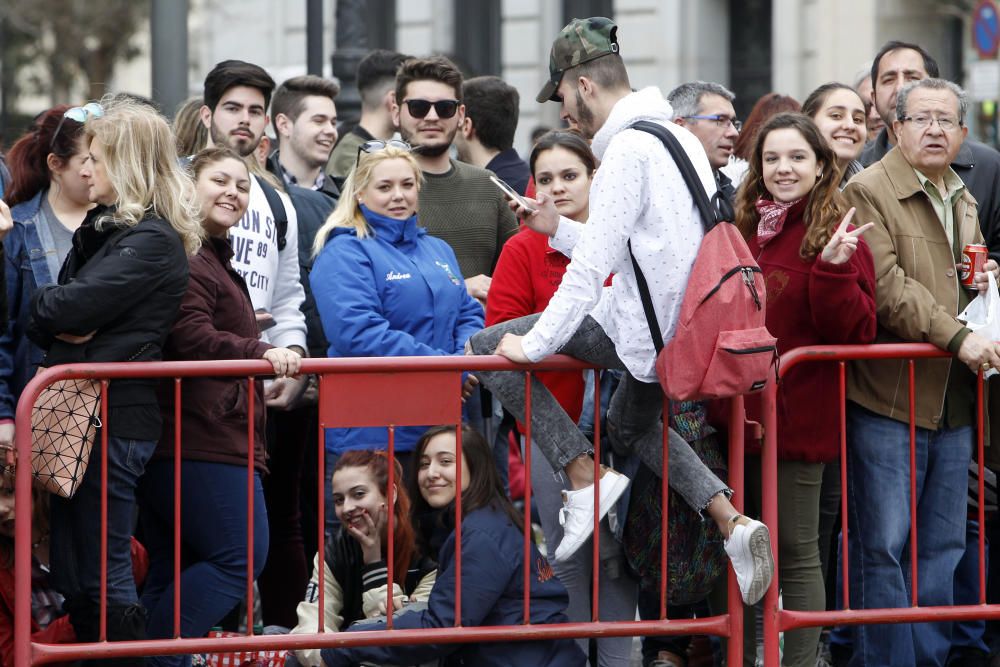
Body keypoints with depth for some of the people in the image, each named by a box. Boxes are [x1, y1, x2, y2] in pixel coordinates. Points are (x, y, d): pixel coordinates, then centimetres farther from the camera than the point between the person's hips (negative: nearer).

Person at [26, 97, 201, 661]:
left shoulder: (152, 241, -11)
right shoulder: (102, 228, 19)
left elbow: (72, 306, -20)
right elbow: (54, 319, 14)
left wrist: (38, 305, 1)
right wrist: (58, 326, -8)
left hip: (116, 418, -9)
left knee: (103, 577, -5)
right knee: (72, 576, 11)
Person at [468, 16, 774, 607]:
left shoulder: (629, 148, -16)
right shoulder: (680, 138, 14)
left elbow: (596, 264, -20)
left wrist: (536, 344, -17)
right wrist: (558, 228, 23)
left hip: (641, 327, -10)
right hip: (685, 327, 10)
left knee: (490, 347, -5)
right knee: (632, 425, 33)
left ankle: (586, 478, -6)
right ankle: (734, 522, 14)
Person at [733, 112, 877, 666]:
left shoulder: (838, 237, -7)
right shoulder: (743, 230, 10)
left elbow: (856, 331, -15)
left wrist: (834, 268, -26)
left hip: (798, 411, -6)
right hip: (739, 410, 6)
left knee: (796, 551, -1)